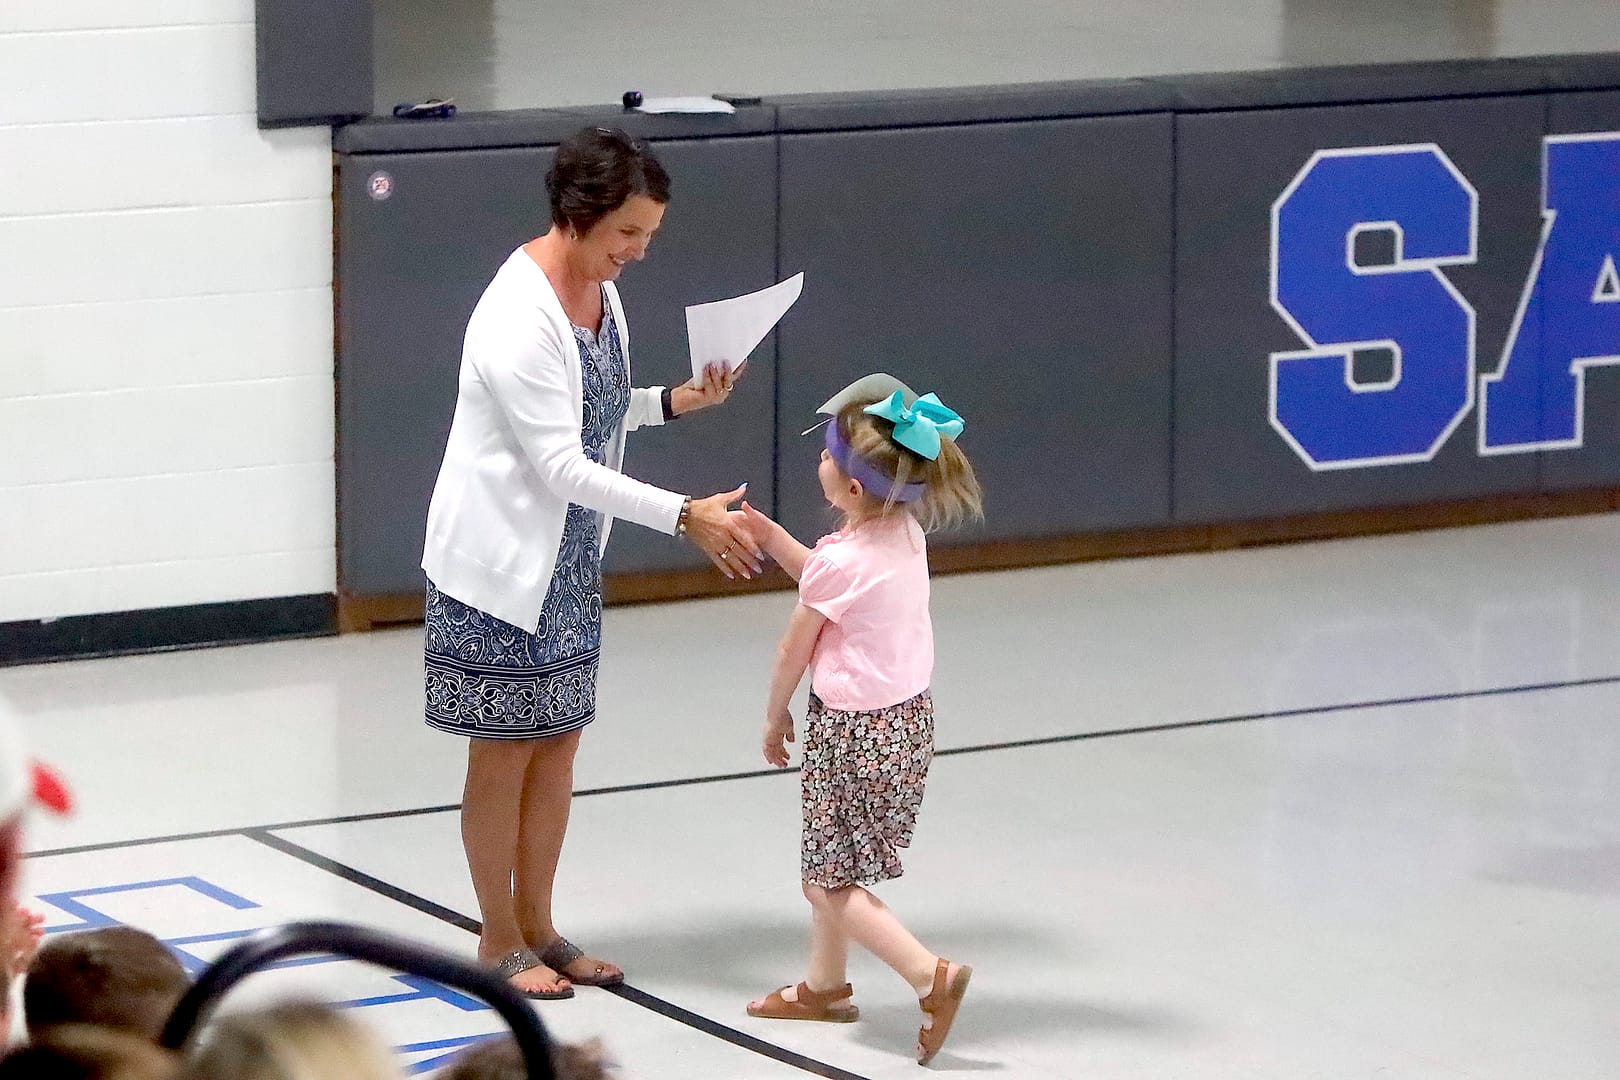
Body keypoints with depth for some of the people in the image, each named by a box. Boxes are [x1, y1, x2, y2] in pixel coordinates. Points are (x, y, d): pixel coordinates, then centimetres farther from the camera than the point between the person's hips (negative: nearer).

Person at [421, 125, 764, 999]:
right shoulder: (519, 318, -24)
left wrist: (675, 401, -1)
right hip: (503, 559, -8)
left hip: (569, 558, 8)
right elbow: (562, 465, -26)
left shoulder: (599, 291, 4)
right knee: (504, 752, 4)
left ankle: (538, 928, 26)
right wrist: (685, 516, -29)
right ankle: (498, 942, 16)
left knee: (557, 741, 14)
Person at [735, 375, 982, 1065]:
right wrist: (770, 535, 11)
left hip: (857, 730, -9)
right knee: (830, 865, 22)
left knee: (830, 884, -1)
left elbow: (794, 649, -9)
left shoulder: (841, 560, -23)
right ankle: (824, 986, 33)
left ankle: (931, 976, -14)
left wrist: (775, 718, 7)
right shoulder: (905, 530, -1)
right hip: (908, 715, 9)